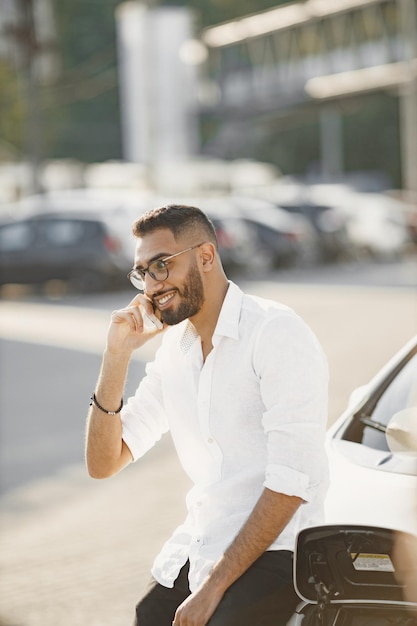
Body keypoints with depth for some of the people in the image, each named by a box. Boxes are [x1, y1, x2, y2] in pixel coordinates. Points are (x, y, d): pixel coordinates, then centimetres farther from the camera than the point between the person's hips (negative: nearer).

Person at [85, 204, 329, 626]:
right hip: (193, 551, 7)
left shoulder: (278, 333, -13)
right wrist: (116, 357, -4)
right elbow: (103, 464, 8)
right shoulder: (175, 346, 10)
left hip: (269, 554, -7)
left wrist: (214, 586, -20)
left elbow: (291, 483, -19)